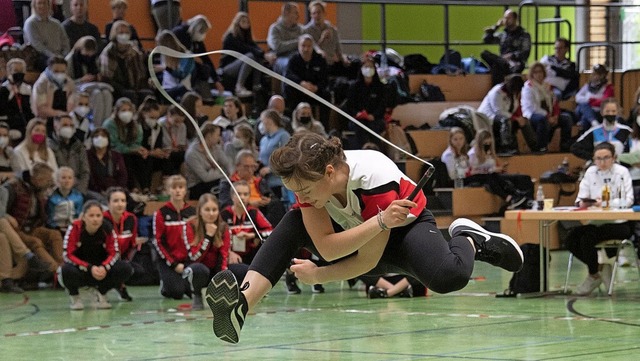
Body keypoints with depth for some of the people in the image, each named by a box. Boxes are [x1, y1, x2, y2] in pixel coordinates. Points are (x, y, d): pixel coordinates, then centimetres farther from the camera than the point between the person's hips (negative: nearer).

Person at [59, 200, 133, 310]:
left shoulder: (107, 229, -12)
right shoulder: (75, 228, -19)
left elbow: (113, 253, -8)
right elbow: (68, 255, -21)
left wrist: (104, 267, -30)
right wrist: (89, 268, -32)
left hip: (100, 268, 3)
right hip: (80, 270, -3)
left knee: (125, 269, -23)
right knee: (67, 271, -39)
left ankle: (101, 292, 6)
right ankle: (74, 296, -2)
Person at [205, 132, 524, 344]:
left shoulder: (375, 177, -38)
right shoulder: (307, 179, -24)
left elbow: (368, 260, -32)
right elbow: (327, 248, -35)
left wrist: (318, 276, -23)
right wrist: (379, 221, -47)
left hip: (407, 226, -4)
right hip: (353, 234, 4)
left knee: (449, 277, -37)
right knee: (292, 225, -24)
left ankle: (467, 240, -1)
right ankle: (242, 304, -38)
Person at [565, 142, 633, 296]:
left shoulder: (622, 172, -4)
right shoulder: (590, 172, 8)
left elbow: (628, 200, -14)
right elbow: (580, 198, 5)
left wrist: (604, 203, -28)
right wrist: (583, 203, -20)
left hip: (618, 224, -5)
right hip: (596, 223, 6)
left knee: (588, 238, -28)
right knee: (570, 240, -16)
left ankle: (594, 275, -4)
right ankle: (601, 266, 3)